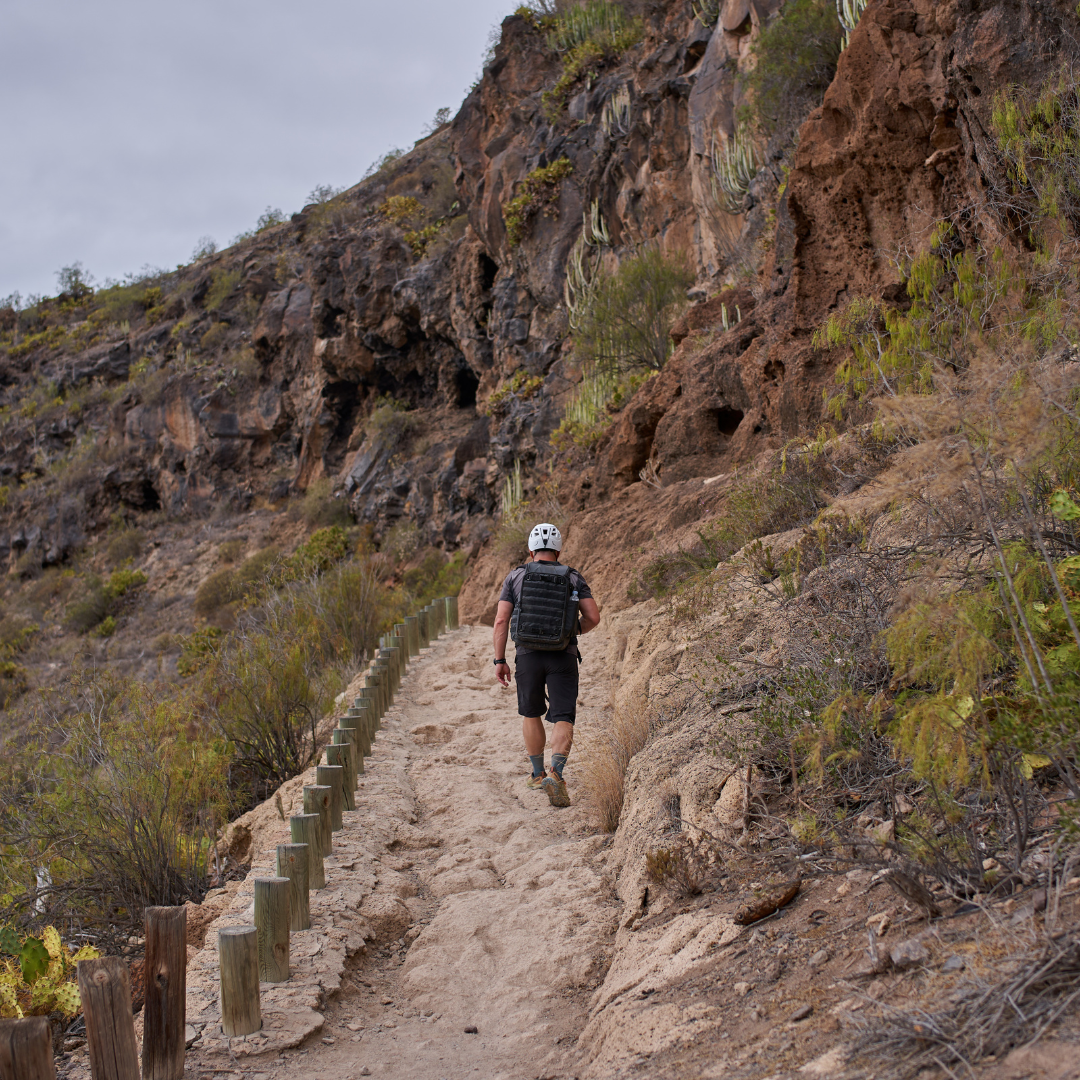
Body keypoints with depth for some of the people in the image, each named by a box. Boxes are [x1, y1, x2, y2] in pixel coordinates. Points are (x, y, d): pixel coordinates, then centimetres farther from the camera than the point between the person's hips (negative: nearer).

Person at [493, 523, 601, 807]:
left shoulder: (515, 577, 6)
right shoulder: (574, 578, 7)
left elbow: (501, 620, -1)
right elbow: (593, 617, 0)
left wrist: (500, 661, 3)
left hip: (528, 655, 1)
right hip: (563, 656, -1)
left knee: (531, 714, 21)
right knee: (563, 719, -2)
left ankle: (538, 774, 30)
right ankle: (556, 773, -24)